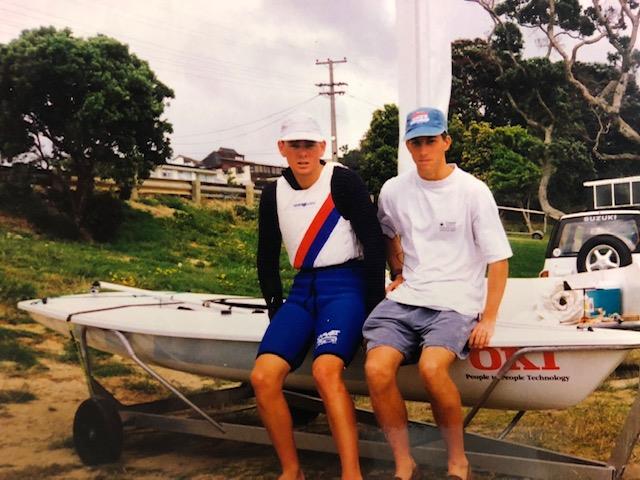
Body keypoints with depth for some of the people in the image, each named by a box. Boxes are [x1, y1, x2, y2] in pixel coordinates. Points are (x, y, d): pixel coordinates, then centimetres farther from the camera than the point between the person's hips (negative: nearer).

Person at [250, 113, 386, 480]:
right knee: (263, 376, -14)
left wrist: (373, 307, -9)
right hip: (303, 288, 5)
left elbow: (374, 243, -8)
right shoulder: (274, 193, 9)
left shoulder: (343, 181, -7)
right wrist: (276, 305, 10)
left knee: (325, 369, -30)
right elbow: (267, 255, 18)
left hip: (345, 284, -5)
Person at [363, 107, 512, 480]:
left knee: (431, 367, -32)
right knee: (377, 369, -23)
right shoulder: (393, 190, 8)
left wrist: (488, 319, -9)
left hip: (456, 302, -3)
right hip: (406, 298, 4)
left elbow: (498, 260, -2)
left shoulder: (473, 191, -3)